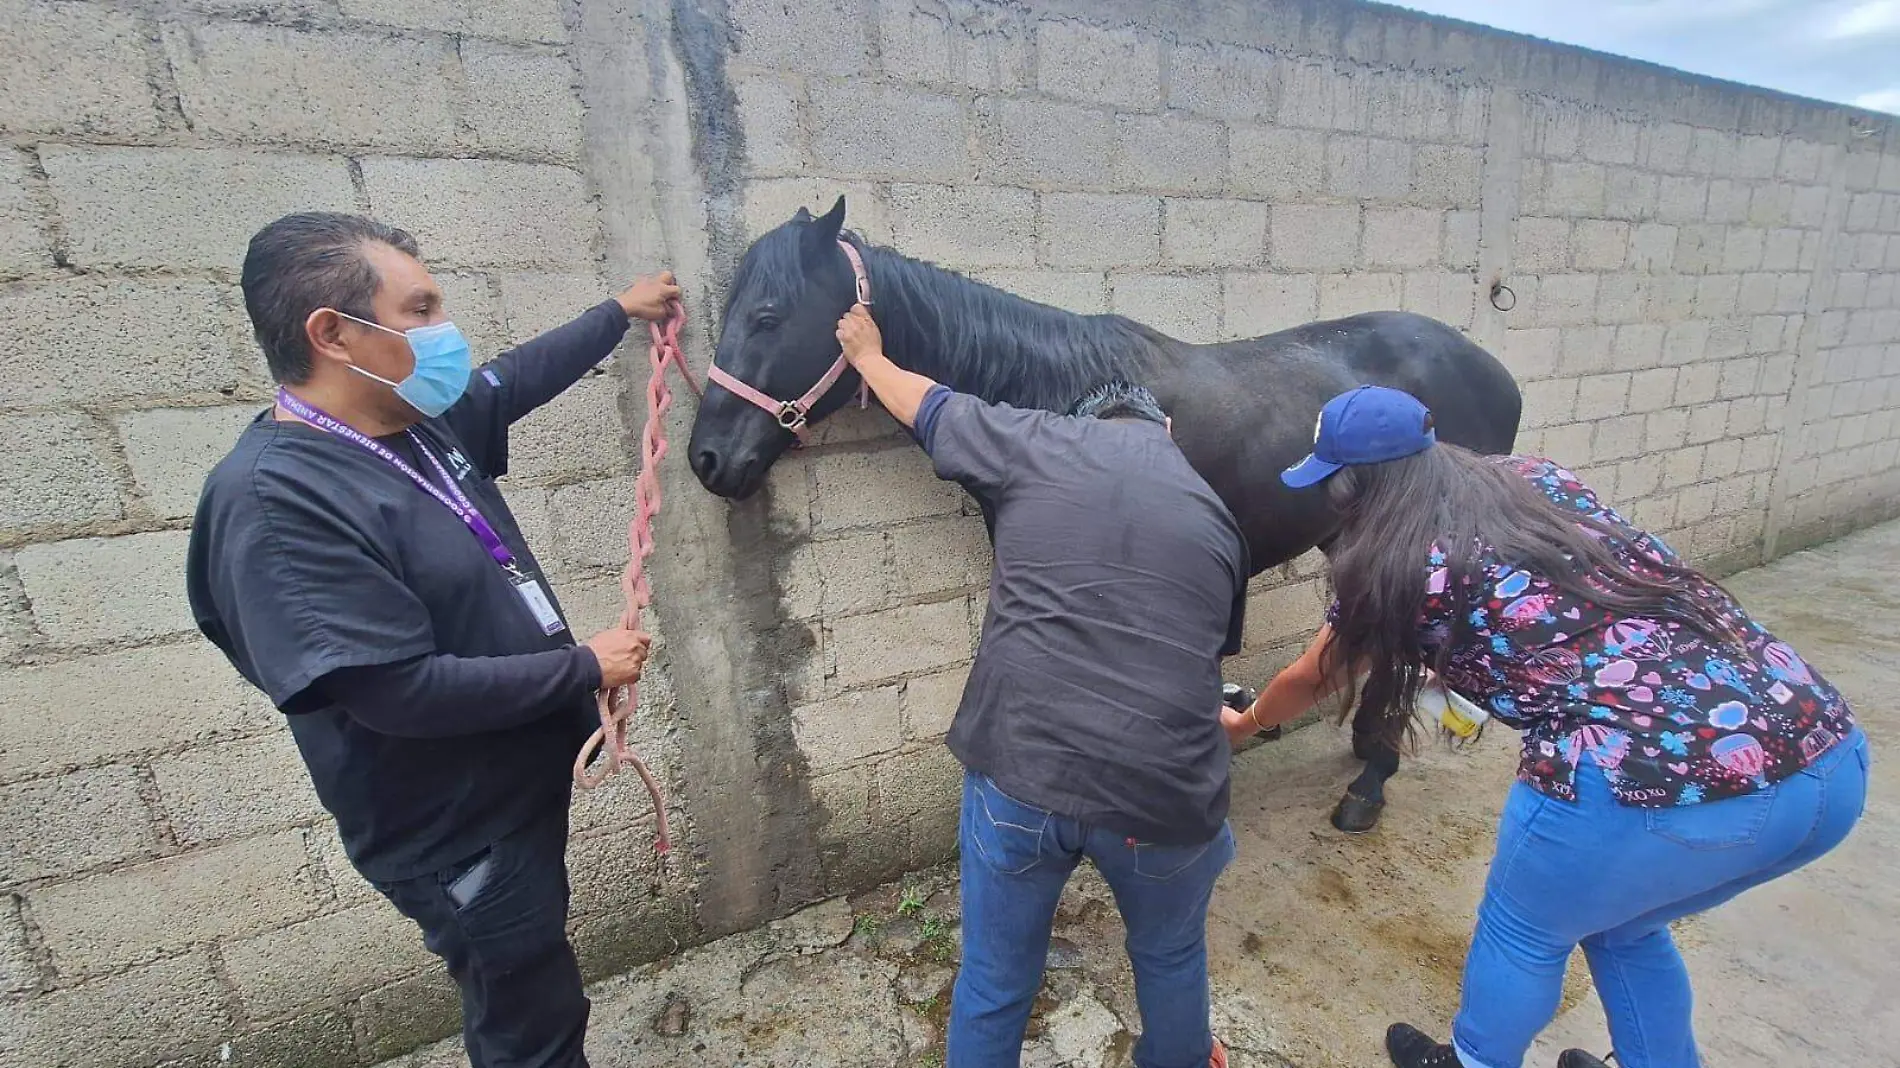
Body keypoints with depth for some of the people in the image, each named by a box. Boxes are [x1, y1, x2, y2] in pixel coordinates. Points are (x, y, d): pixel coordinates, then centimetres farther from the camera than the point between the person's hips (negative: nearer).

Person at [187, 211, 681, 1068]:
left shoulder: (420, 420, -2)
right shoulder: (273, 500, -26)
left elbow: (519, 378, 17)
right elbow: (401, 692, -29)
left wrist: (619, 312, 26)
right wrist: (585, 668, -20)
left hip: (523, 786, 8)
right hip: (457, 831, -8)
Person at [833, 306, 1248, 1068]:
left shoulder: (1039, 443, 3)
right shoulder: (1215, 515, 12)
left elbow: (926, 406, 18)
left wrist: (868, 359, 39)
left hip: (1020, 771, -1)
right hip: (1164, 788, 3)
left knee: (993, 983, 23)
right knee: (1171, 956, 34)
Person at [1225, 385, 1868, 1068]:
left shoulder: (1393, 568, -2)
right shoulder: (1539, 479, 13)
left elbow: (1309, 682, 16)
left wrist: (1244, 724, 34)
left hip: (1650, 791, -6)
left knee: (1523, 935, 24)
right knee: (1624, 928, 33)